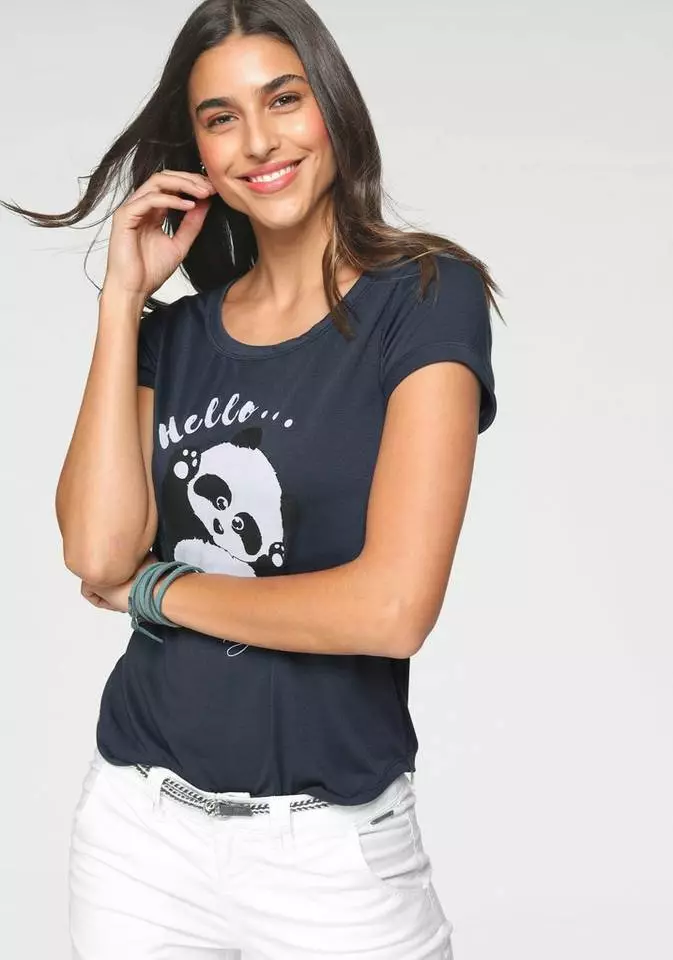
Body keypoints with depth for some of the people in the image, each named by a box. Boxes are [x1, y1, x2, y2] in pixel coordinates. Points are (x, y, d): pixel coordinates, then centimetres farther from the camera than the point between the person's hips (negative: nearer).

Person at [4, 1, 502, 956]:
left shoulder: (425, 296, -10)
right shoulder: (178, 330, 6)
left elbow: (392, 609, -19)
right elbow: (97, 551, -9)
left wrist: (160, 589, -6)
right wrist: (123, 299, -5)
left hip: (328, 842, -4)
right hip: (140, 818, 5)